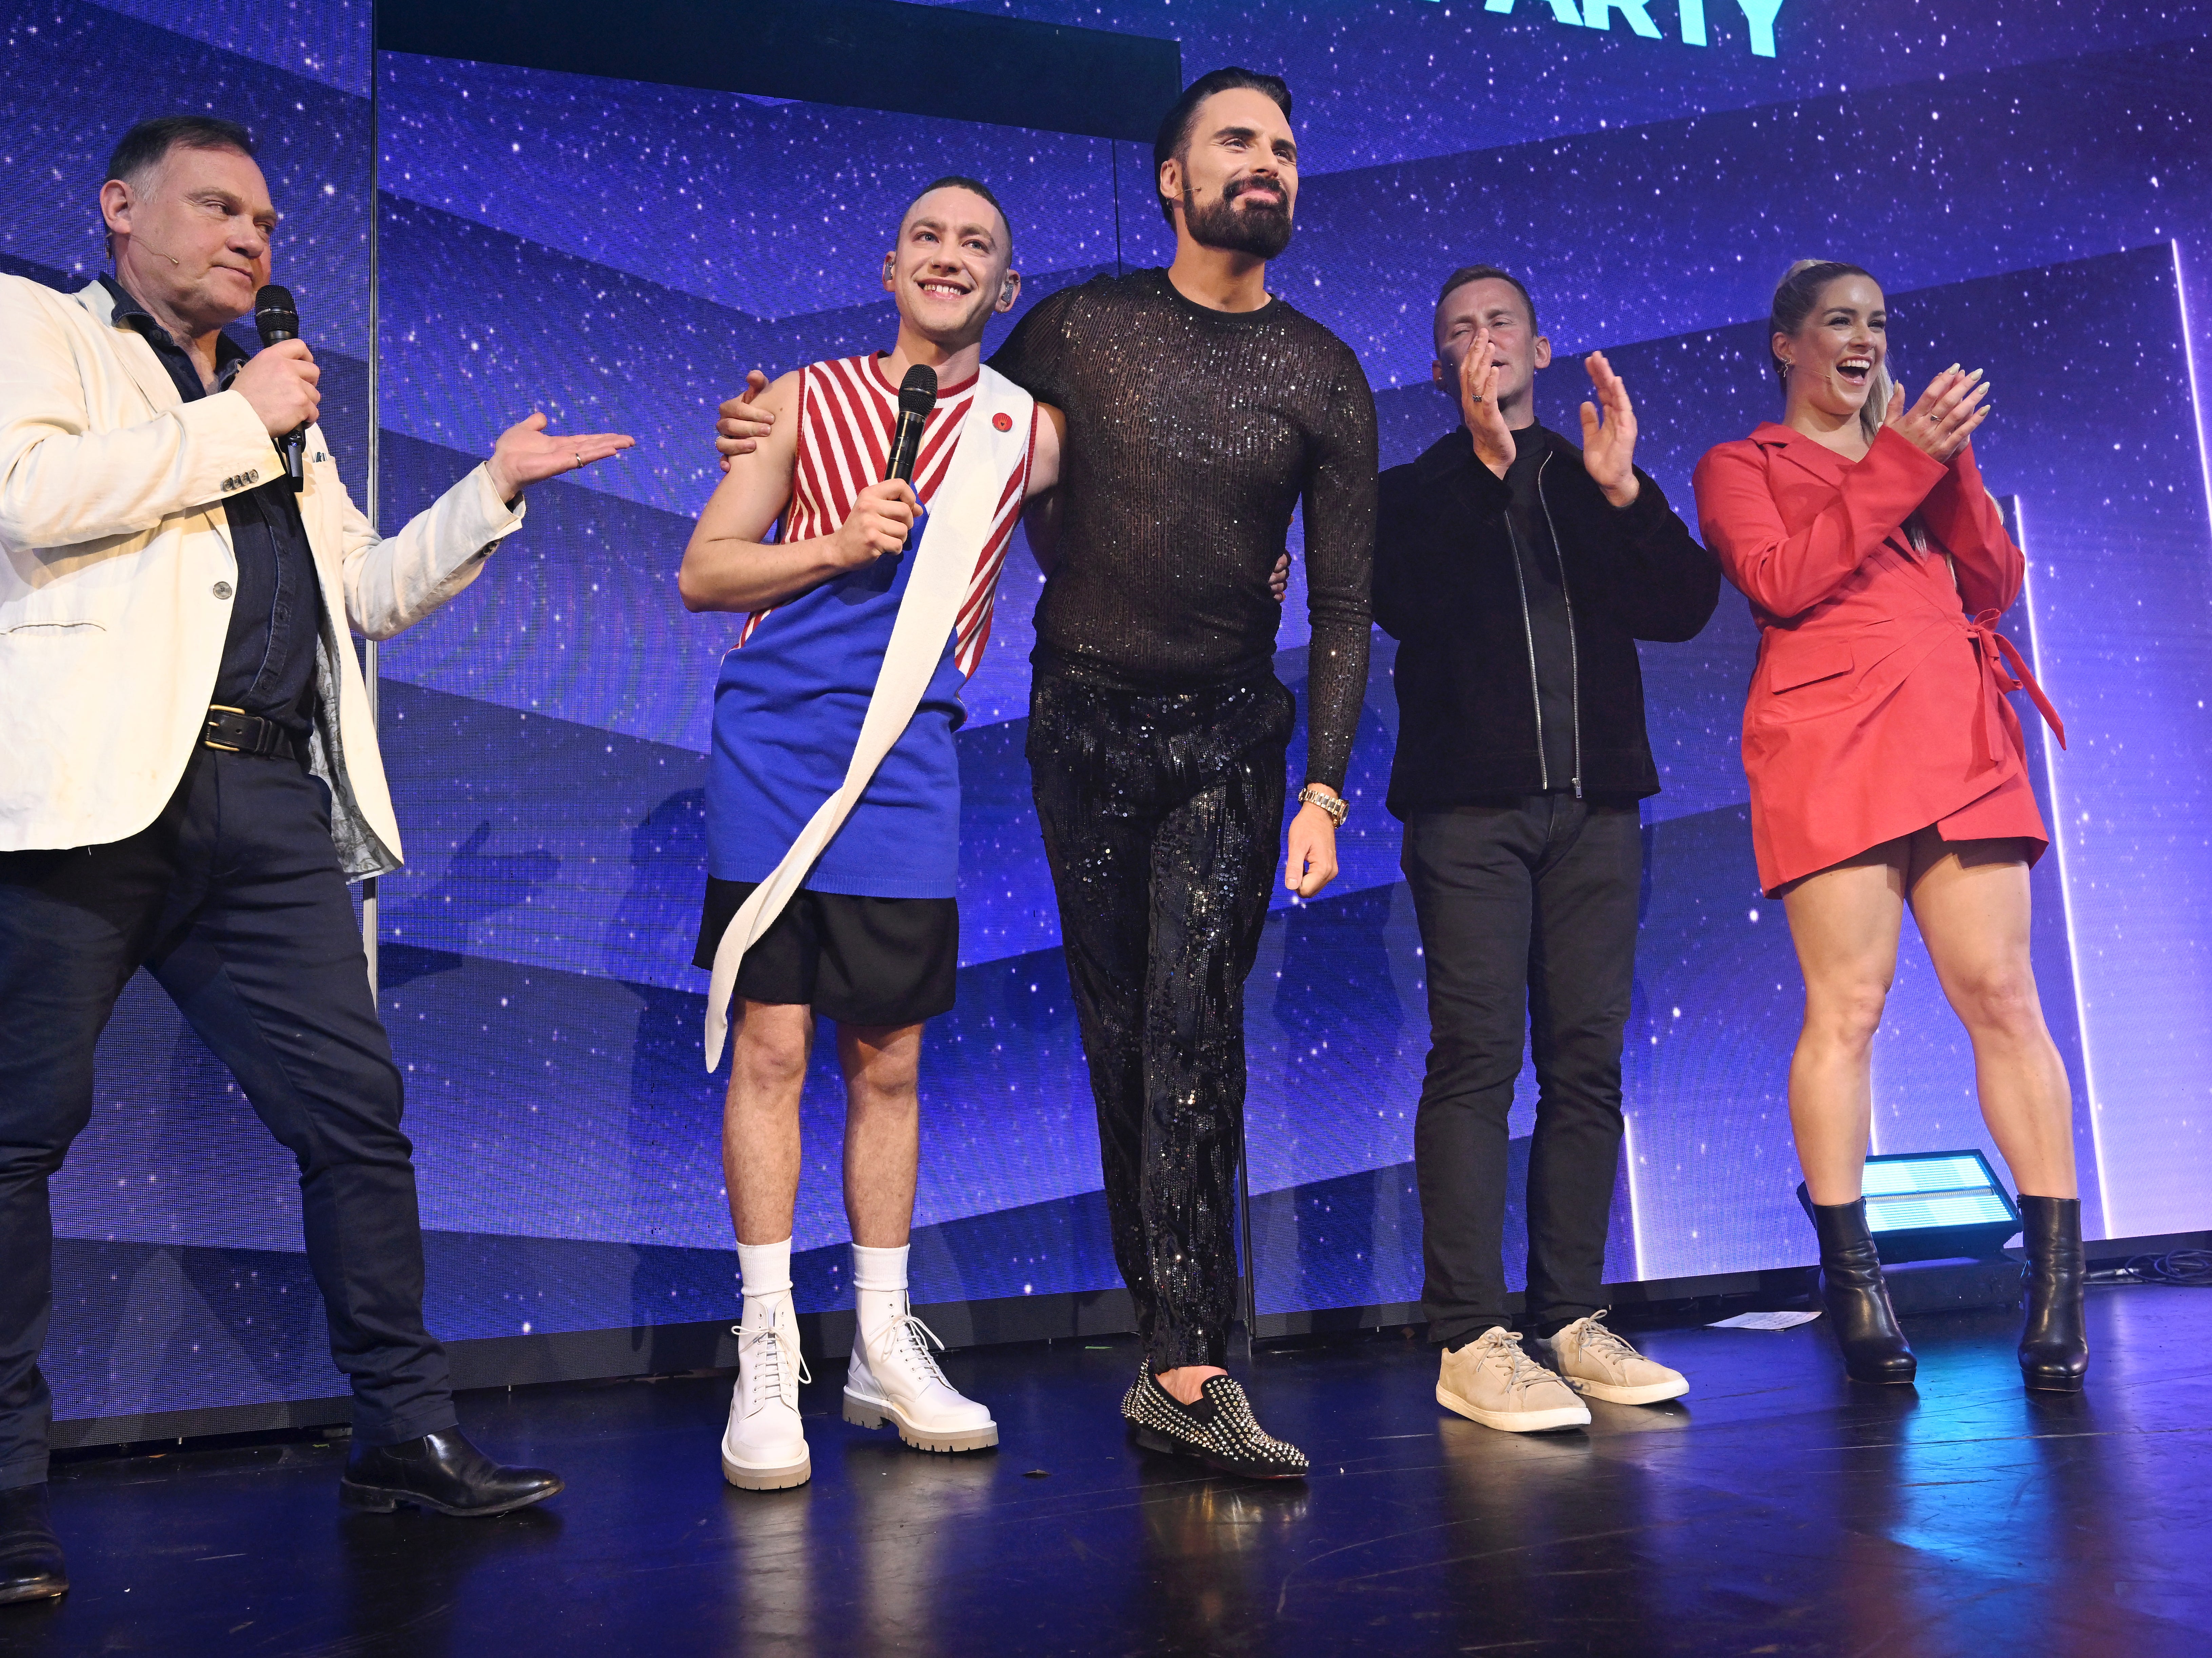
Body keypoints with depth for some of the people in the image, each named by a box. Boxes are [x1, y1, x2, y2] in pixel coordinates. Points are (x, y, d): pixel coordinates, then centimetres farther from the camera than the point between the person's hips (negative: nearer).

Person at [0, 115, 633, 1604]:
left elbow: (367, 595, 27)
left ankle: (407, 1434, 13)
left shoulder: (280, 407, 29)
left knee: (357, 1107, 3)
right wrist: (237, 420, -3)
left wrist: (493, 491, 18)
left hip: (265, 808, 6)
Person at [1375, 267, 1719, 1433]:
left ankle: (1570, 1322, 7)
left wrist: (1620, 490, -7)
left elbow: (1688, 607, 6)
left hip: (1596, 801, 3)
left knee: (1588, 1061, 1)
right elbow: (1400, 602, -8)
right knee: (1477, 1054, -11)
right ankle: (1471, 1340, -12)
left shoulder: (1600, 483, 20)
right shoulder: (1415, 493, 13)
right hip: (1469, 802, -3)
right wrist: (1488, 466, -11)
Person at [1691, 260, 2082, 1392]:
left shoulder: (1919, 453, 28)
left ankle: (2056, 1285, -4)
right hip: (1833, 746, -4)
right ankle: (1854, 1287, -4)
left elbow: (1995, 585, 16)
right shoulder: (1740, 468, 15)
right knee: (1847, 1007, -10)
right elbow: (1780, 581, -5)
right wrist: (1900, 464, -5)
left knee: (2003, 998, -5)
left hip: (1961, 742, 4)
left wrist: (1951, 464, 3)